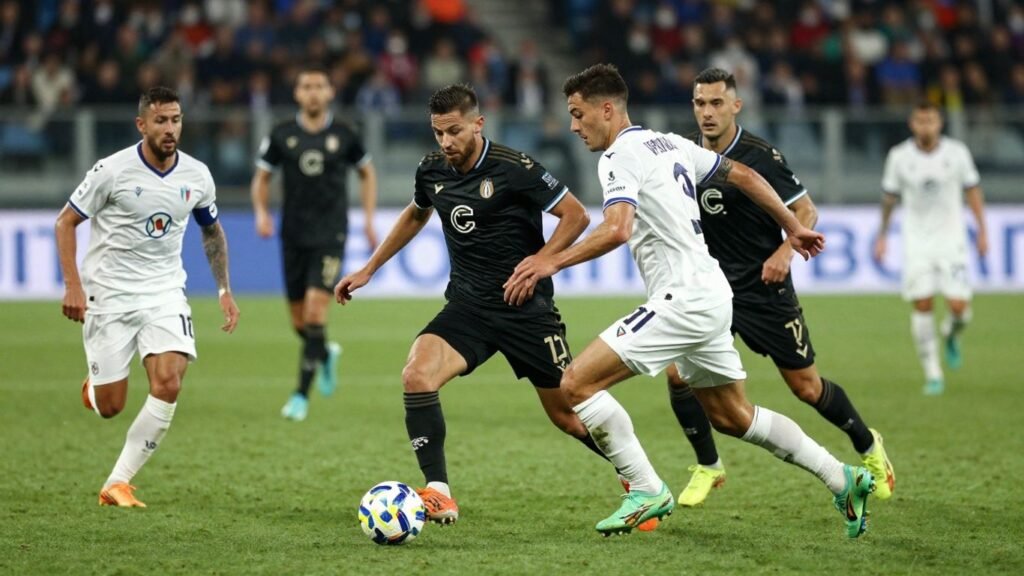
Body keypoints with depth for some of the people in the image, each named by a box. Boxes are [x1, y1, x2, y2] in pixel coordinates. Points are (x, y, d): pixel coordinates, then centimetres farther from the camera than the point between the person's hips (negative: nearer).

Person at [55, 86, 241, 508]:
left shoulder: (197, 176, 0)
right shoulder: (113, 170, -12)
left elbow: (212, 231, 18)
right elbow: (66, 222, -4)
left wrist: (224, 290, 12)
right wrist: (73, 285, -14)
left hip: (165, 294, 3)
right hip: (109, 295, -3)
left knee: (168, 385, -20)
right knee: (109, 407, -1)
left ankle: (117, 483, -10)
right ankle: (94, 386, 40)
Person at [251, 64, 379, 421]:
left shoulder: (343, 136, 0)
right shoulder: (282, 136, 1)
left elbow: (367, 173, 15)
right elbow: (262, 177, 10)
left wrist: (368, 219, 8)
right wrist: (261, 212, -8)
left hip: (330, 234, -2)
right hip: (293, 235, 2)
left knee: (316, 308, -17)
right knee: (299, 318, 7)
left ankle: (302, 393, -13)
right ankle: (325, 354, 41)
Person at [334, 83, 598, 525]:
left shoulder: (513, 169, -17)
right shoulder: (431, 172, 1)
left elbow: (576, 216, -11)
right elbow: (415, 215, 24)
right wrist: (369, 270, 25)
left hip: (526, 307, -4)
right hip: (467, 306, 4)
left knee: (567, 415, 2)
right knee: (416, 376, -22)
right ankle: (438, 494, -17)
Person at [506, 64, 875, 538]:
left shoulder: (620, 156, -11)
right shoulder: (668, 143, 16)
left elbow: (616, 230, -28)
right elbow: (742, 175, 23)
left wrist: (553, 261, -25)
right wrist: (792, 227, 32)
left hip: (682, 300, -10)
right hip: (710, 298, 10)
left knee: (578, 382, -11)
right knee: (732, 417, 21)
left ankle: (647, 490, -9)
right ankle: (842, 479, 22)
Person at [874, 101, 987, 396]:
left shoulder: (957, 152, -4)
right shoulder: (899, 156, -3)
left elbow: (973, 190, 6)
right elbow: (889, 197, 9)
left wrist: (982, 230, 4)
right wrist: (882, 235, 13)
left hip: (951, 239, 0)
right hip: (916, 240, 0)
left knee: (959, 307, -9)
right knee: (922, 305, -8)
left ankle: (951, 336, 28)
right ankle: (932, 374, 0)